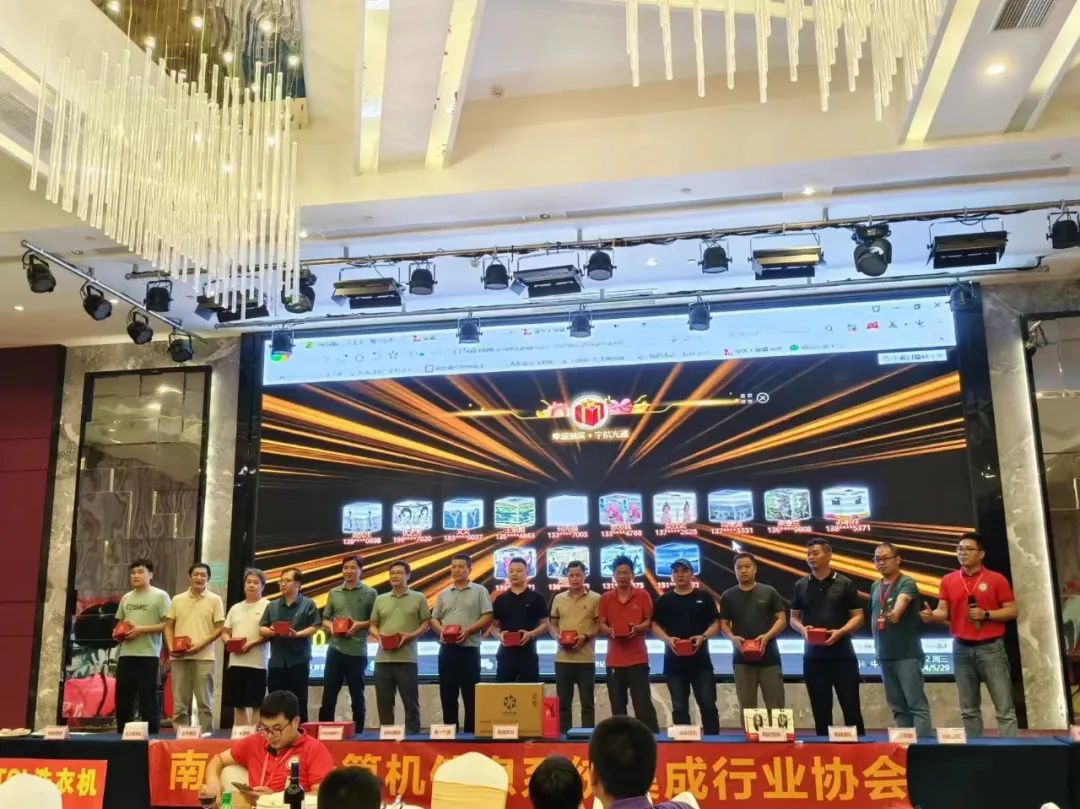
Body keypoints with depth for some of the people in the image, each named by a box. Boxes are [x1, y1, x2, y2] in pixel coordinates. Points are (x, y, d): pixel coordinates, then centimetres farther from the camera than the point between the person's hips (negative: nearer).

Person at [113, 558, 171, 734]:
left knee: (148, 700, -2)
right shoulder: (126, 598, 16)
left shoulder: (160, 596, -3)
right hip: (126, 655, 6)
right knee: (122, 700, 9)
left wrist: (141, 629, -15)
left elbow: (168, 625, -9)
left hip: (148, 656, -6)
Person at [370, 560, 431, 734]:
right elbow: (372, 625, 16)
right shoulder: (380, 600, 14)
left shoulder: (418, 598, 4)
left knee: (410, 701, 1)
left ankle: (412, 734, 9)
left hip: (407, 658, -3)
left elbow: (426, 623, 3)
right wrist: (378, 636, -6)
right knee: (383, 702, 8)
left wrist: (410, 636, -13)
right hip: (383, 658, 3)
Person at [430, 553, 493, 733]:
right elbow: (434, 619, 15)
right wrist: (441, 630, -7)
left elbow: (487, 617, -4)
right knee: (447, 694, 7)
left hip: (469, 649, -4)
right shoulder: (444, 594, 14)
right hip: (447, 649, 4)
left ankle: (471, 734, 7)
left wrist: (468, 630, -16)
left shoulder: (479, 591, 2)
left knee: (471, 696, 0)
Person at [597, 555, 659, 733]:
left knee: (643, 704, -4)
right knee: (617, 706, 7)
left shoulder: (643, 595, 1)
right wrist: (609, 630, -15)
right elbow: (601, 624, 8)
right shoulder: (605, 598, 7)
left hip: (638, 658, -2)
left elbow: (649, 621, 2)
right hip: (614, 659, 3)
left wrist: (636, 628, -18)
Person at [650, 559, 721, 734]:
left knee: (708, 705, 0)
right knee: (679, 708, 6)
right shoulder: (664, 600, 7)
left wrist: (703, 637, -14)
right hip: (674, 661, 1)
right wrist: (667, 639, -13)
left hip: (700, 660, -1)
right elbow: (655, 626, 6)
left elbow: (716, 624, 4)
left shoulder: (704, 598, 5)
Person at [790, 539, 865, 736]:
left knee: (851, 707, 2)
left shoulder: (844, 583, 0)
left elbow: (858, 616, 1)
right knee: (820, 710, 8)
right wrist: (802, 629, -9)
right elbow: (794, 617, 13)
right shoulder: (801, 585, 7)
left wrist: (840, 632, -16)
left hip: (842, 655, -2)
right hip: (813, 656, 2)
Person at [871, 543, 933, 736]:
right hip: (885, 655, 7)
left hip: (907, 654, -7)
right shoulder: (875, 587, 11)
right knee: (898, 707, 11)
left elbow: (902, 599, -31)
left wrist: (896, 613, -52)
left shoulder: (907, 583, -9)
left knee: (917, 704, -6)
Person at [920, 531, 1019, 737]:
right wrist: (932, 615, -17)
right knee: (968, 710, 9)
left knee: (1004, 707, -2)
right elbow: (944, 612, 5)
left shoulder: (996, 579, -2)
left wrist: (986, 614, -15)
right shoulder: (948, 580, 8)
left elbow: (1012, 611, -2)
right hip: (961, 649, 3)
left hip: (990, 648, -3)